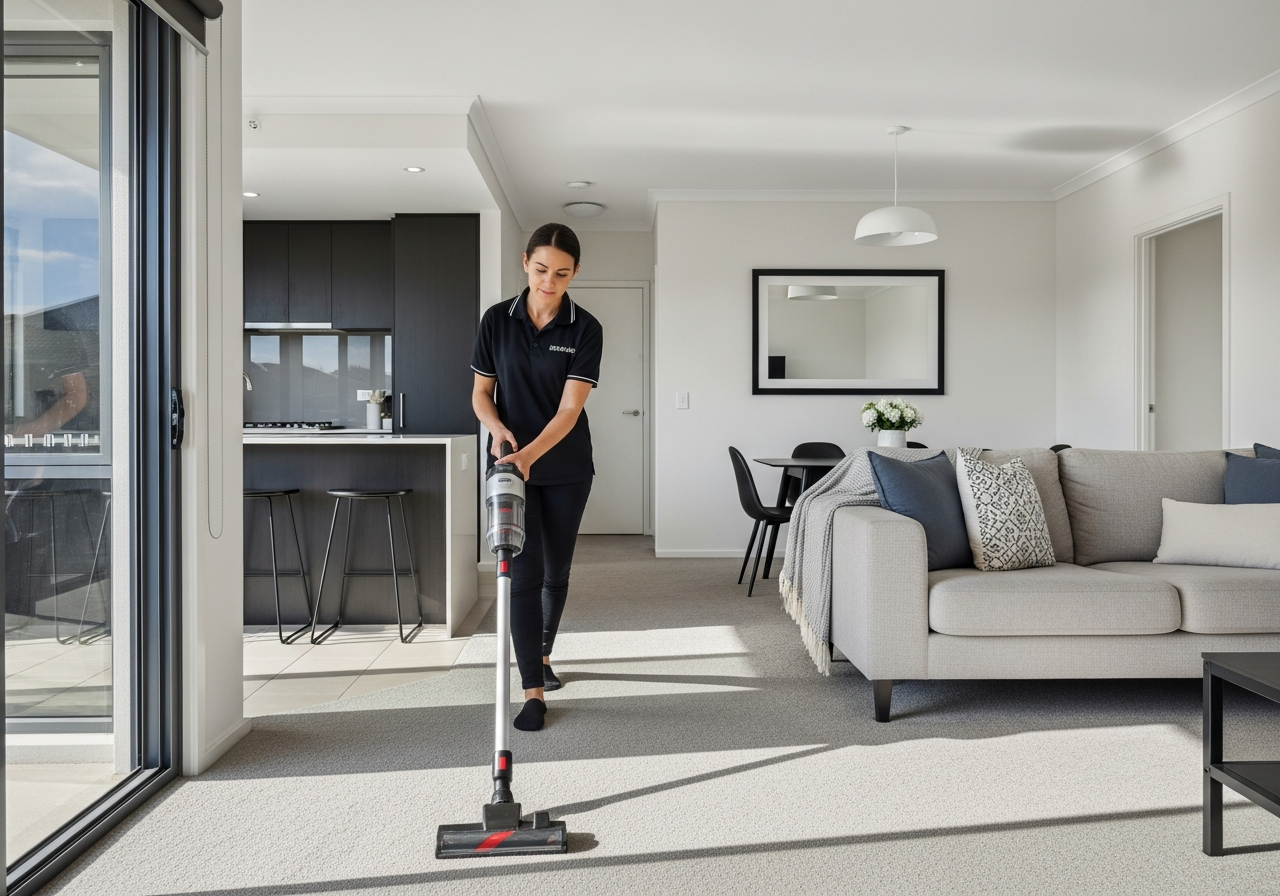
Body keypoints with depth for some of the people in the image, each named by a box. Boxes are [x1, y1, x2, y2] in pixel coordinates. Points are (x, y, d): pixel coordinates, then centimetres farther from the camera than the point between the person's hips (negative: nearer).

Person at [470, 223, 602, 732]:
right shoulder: (497, 320, -3)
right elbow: (481, 392, 3)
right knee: (526, 574, -6)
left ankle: (542, 654, 37)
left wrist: (530, 453, -31)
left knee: (557, 571, 13)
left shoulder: (585, 330, -9)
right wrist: (498, 429, -18)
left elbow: (569, 409, -17)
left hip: (565, 469, 1)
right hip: (510, 465, 0)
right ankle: (533, 690, 1)